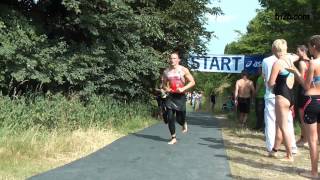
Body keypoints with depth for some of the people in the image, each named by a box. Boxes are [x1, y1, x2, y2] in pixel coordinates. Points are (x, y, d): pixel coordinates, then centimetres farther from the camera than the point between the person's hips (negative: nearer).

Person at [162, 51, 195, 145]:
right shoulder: (166, 72, 5)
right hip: (170, 96, 3)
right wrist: (166, 89, -6)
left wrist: (183, 88, -17)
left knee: (179, 118, 0)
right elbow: (164, 84, 17)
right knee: (170, 117, -4)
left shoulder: (183, 70, -5)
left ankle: (184, 124, 39)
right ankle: (173, 138, 10)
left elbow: (192, 82, -4)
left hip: (180, 96, -3)